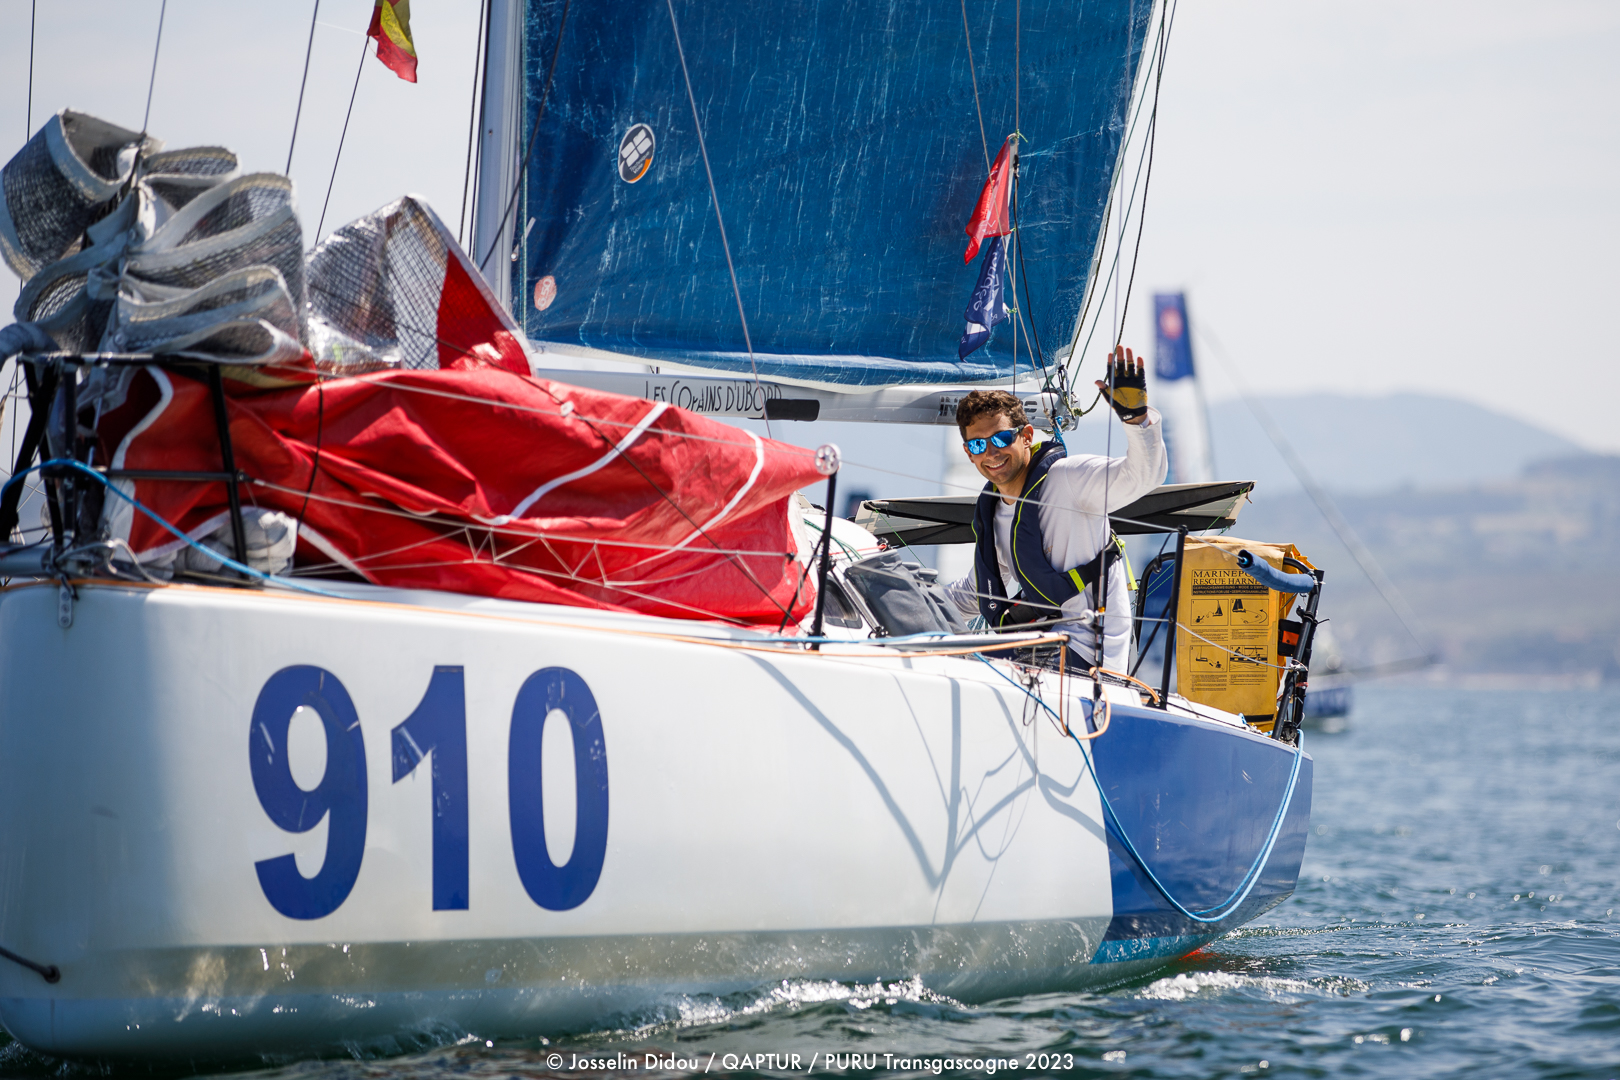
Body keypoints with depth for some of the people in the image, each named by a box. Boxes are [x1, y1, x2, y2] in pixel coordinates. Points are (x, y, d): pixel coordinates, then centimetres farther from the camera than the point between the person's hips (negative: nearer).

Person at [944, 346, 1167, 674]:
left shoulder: (1068, 478, -7)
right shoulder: (990, 511, 17)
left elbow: (1143, 474, -23)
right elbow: (981, 590, 33)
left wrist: (1136, 413, -39)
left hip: (1085, 652, -8)